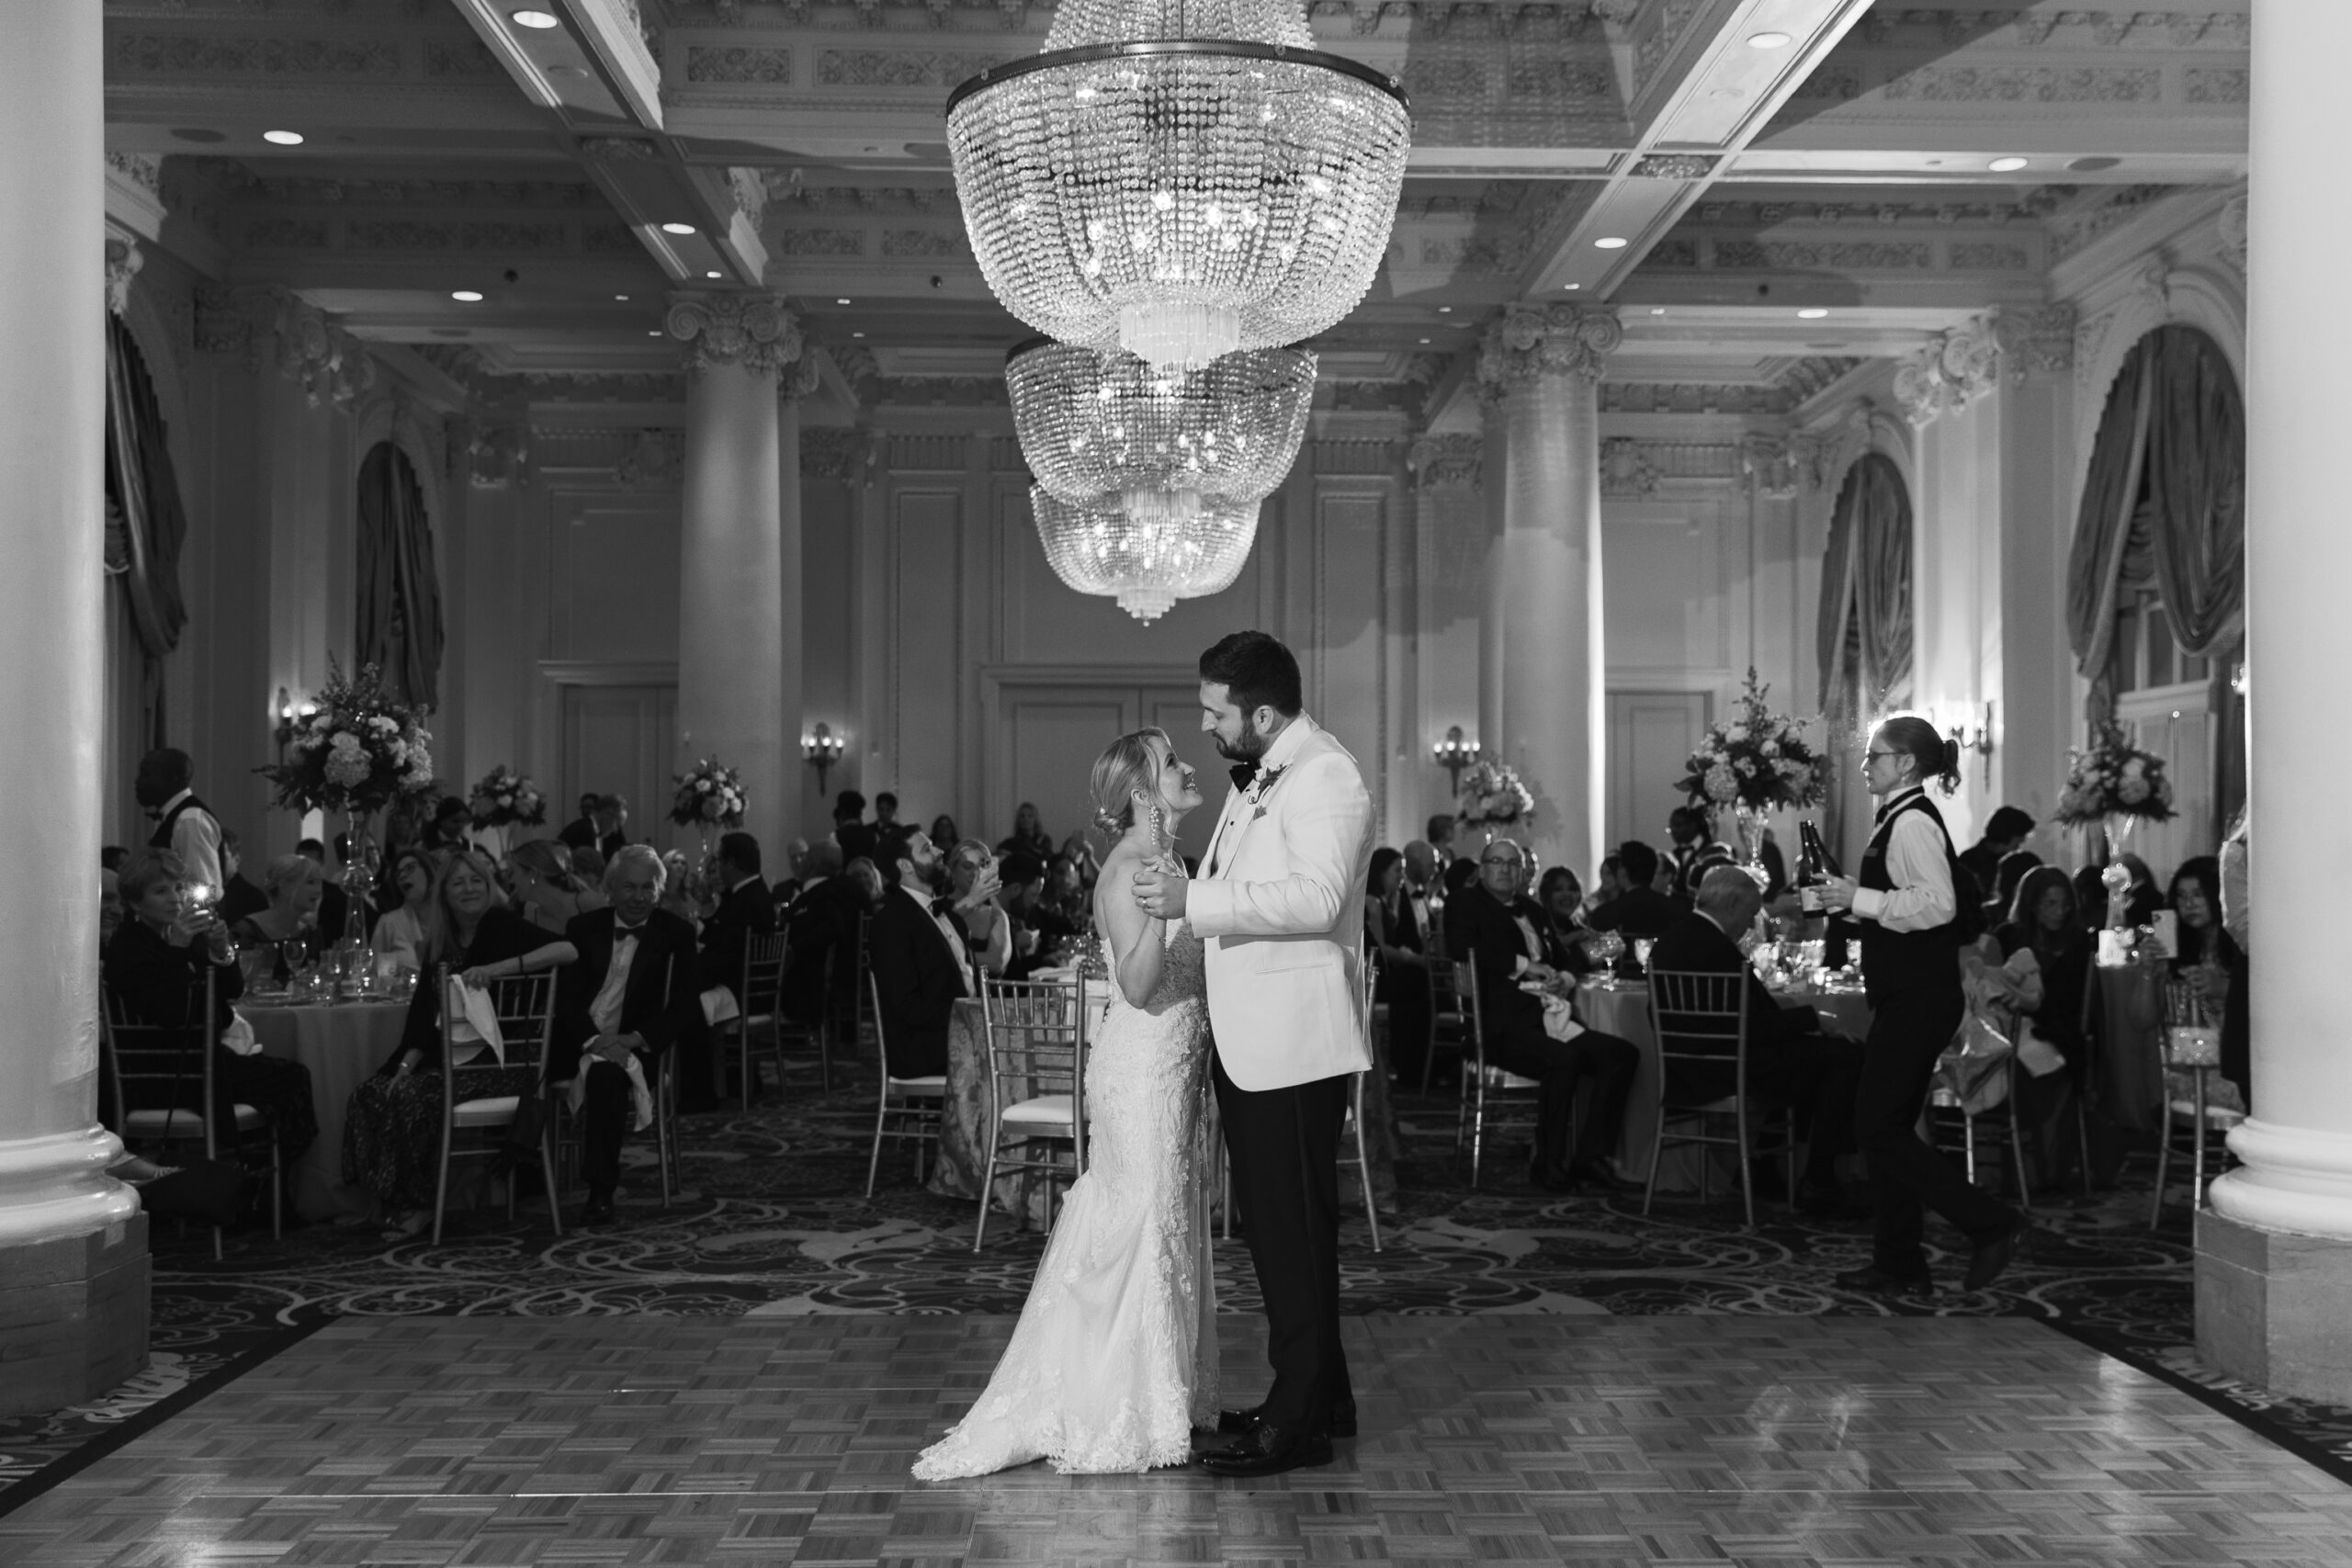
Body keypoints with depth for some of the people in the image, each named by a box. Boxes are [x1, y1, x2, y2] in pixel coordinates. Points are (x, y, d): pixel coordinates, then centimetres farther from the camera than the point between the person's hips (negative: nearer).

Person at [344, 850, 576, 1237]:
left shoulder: (501, 925, -5)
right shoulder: (440, 940, 14)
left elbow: (568, 950, -21)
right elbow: (423, 1010, 11)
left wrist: (494, 969, -28)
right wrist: (407, 1063, -5)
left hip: (499, 1060, -7)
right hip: (448, 1057, 7)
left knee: (413, 1095, -25)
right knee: (370, 1093, -9)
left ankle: (419, 1205, -10)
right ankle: (390, 1200, -2)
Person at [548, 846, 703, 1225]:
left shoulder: (676, 935, 5)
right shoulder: (584, 927, 11)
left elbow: (686, 1008, -3)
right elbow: (567, 997, 3)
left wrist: (633, 1039, -18)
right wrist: (592, 1039, -17)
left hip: (631, 1046, -3)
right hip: (578, 1041, 3)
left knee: (605, 1073, -36)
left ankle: (601, 1192, -29)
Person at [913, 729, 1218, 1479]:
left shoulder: (1164, 862, 12)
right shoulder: (1126, 872, -16)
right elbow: (1139, 983, -26)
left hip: (1172, 1067, 9)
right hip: (1141, 1068, -9)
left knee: (1165, 1219, 15)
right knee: (1141, 1227, -3)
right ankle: (1122, 1419, 8)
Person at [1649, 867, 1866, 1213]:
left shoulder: (1672, 937, 9)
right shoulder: (1716, 949, -21)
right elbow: (1759, 1026, -20)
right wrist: (1813, 1017, -6)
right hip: (1723, 1072, -11)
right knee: (1846, 1056, -7)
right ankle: (1818, 1188, -3)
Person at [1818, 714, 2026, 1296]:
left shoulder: (1914, 822, -15)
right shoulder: (1901, 819, 16)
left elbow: (1938, 904, -27)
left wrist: (1859, 898, -22)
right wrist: (1850, 902, 11)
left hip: (1917, 1000, -11)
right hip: (1906, 996, 11)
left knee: (1879, 1128, -7)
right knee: (1889, 1127, 13)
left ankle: (1991, 1225, -1)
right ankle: (1898, 1264, 19)